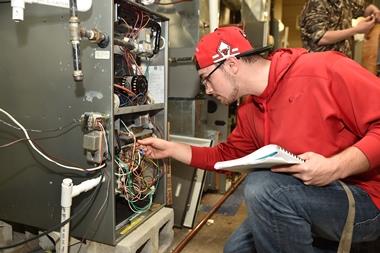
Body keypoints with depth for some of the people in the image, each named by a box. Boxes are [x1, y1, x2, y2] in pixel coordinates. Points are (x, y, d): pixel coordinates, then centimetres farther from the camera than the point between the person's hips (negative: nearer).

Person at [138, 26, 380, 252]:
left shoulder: (325, 70, -19)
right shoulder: (249, 113, 5)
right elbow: (226, 156, 15)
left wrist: (337, 167, -29)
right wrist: (171, 149, 11)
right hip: (309, 201, 7)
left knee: (262, 186, -28)